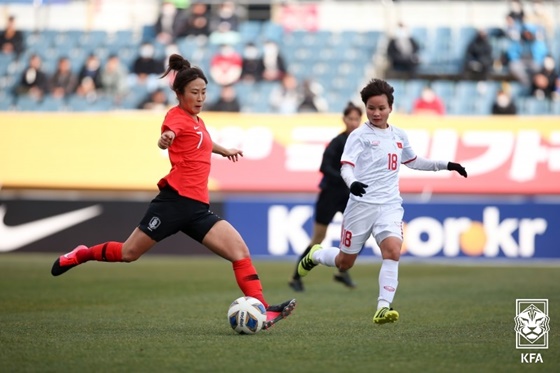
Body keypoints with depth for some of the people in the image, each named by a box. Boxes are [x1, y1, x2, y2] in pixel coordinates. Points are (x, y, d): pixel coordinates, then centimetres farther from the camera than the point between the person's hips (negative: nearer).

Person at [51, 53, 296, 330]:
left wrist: (223, 150, 57)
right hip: (175, 200, -8)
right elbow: (166, 138, -31)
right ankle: (81, 255, 26)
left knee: (239, 250, -9)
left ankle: (262, 311, -16)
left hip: (197, 208, 8)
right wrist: (165, 138, -53)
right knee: (129, 253, -1)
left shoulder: (197, 121, 19)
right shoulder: (177, 116, -6)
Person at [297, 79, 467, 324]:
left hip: (390, 205, 3)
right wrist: (351, 182, -39)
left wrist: (445, 165, 24)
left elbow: (413, 162, 30)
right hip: (362, 204, -3)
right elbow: (346, 165, -16)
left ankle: (383, 307, -24)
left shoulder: (399, 136, 12)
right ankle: (315, 254, 42)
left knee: (393, 251, -23)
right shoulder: (360, 135, -5)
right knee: (344, 262, 8)